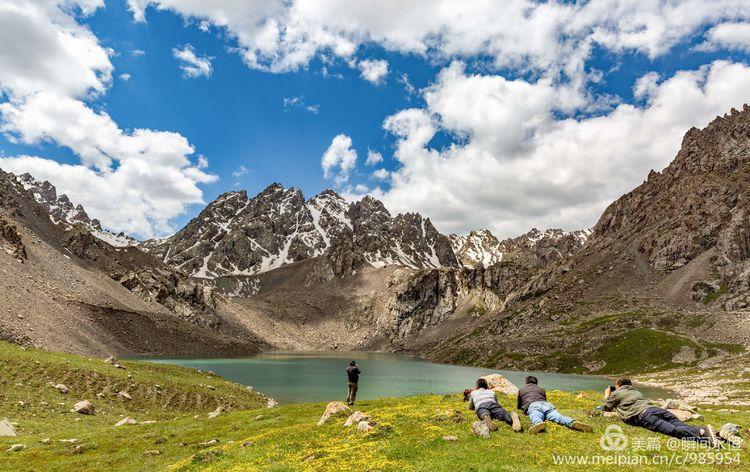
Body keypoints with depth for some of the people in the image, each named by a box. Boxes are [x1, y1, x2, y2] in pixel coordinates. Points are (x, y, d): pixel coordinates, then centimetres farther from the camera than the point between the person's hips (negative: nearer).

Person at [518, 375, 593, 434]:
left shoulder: (521, 389, 36)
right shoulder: (541, 389, 42)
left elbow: (519, 406, 44)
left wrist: (523, 408, 66)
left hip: (532, 405, -3)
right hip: (547, 404, 4)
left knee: (536, 419, -36)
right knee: (560, 417, -23)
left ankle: (539, 423, -74)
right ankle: (573, 423, -56)